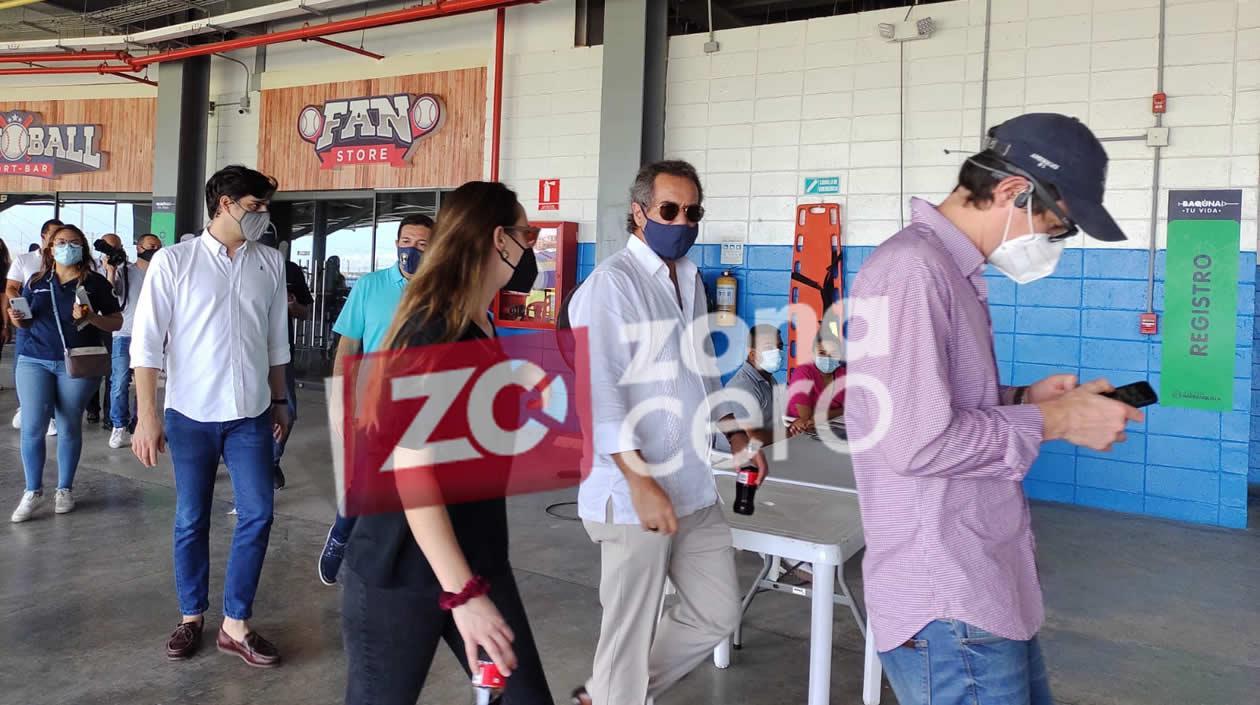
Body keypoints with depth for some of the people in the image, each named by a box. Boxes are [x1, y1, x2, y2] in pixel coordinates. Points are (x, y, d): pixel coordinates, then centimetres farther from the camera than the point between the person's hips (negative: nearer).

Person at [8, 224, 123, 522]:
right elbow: (23, 323, 16)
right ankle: (33, 491, 10)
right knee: (32, 427, -4)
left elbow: (116, 321, 3)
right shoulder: (36, 282, 9)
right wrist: (16, 318, -7)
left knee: (69, 427, 4)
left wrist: (92, 318, -16)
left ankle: (65, 489, 17)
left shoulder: (95, 282, 2)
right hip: (34, 361, 2)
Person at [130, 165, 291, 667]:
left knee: (257, 515, 0)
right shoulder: (173, 261, -5)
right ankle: (192, 616, 27)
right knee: (191, 520, 9)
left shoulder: (270, 263, 4)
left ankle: (235, 625, 14)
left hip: (250, 414, 3)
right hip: (190, 415, -2)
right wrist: (147, 416, -11)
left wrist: (279, 401, 14)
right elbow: (146, 342, -7)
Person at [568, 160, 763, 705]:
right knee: (631, 634, 3)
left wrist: (735, 436, 26)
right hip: (634, 494, -9)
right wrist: (642, 482, -25)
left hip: (695, 488, 9)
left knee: (718, 614, 16)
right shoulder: (610, 284, -13)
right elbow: (598, 390, -21)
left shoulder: (690, 280, 13)